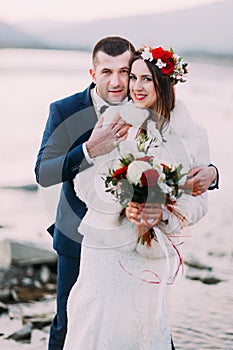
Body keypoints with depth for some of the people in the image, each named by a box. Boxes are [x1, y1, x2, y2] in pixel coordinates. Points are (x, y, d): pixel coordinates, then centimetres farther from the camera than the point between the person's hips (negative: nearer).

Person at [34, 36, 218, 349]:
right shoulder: (65, 112, -11)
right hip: (79, 239, -1)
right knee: (68, 325, 13)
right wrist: (90, 150, -36)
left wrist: (208, 173, -26)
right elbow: (43, 174, -19)